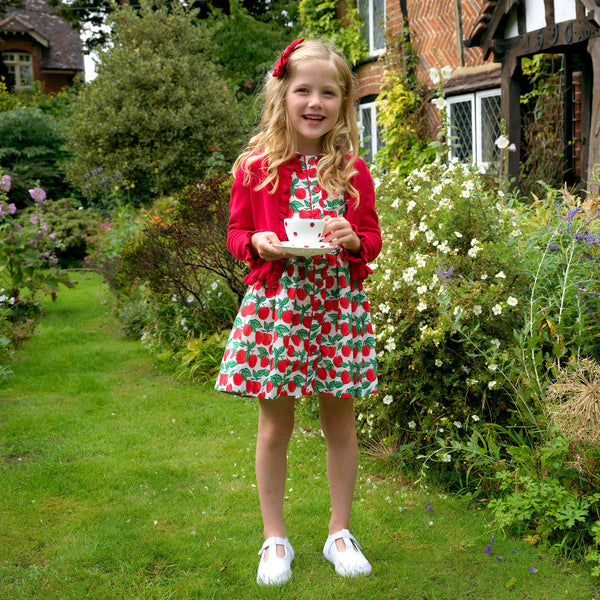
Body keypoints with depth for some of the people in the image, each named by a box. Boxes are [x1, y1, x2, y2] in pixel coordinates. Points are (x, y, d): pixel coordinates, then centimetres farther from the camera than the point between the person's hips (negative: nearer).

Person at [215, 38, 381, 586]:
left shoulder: (353, 170, 2)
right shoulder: (255, 168, -1)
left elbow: (373, 239, 8)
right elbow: (236, 233, 8)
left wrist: (352, 239, -14)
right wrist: (257, 243, -14)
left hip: (338, 306, 1)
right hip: (275, 305, -1)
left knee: (340, 420, 11)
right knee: (274, 425, 7)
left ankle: (340, 532, 28)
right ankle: (275, 538, 23)